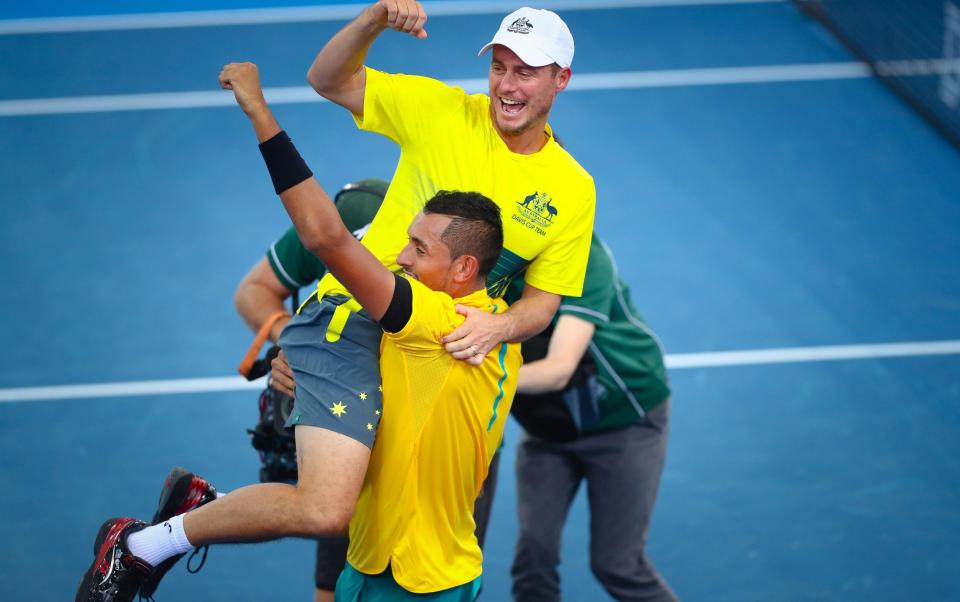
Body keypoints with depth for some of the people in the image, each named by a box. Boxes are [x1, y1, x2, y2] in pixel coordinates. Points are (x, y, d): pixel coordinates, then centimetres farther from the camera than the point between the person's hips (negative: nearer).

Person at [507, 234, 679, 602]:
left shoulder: (581, 257, -29)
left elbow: (559, 370, -39)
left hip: (624, 415, -4)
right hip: (547, 425, 4)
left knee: (617, 564, -4)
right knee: (533, 551, -9)